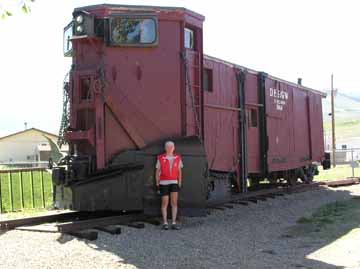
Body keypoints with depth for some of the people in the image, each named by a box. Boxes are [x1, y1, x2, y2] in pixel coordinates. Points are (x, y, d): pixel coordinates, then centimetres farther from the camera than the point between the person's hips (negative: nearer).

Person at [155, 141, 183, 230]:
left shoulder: (177, 158, 3)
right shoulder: (160, 158, -3)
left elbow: (179, 171, 8)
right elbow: (157, 171, 1)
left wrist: (179, 183, 2)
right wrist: (157, 184, -3)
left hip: (174, 183, 2)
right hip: (164, 183, -2)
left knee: (174, 203, -7)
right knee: (165, 203, 0)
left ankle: (174, 223, -5)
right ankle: (165, 223, 7)